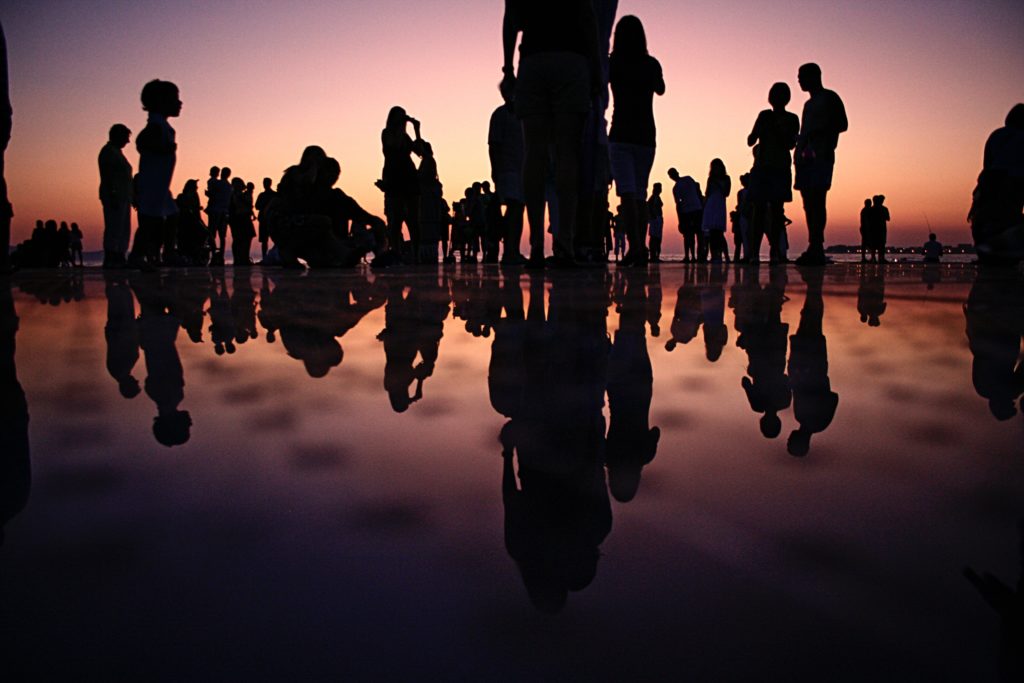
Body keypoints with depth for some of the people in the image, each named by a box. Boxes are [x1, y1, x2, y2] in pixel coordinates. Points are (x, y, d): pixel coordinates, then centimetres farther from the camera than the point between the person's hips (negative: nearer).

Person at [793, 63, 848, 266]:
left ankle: (816, 248, -25)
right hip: (806, 156, 8)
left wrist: (818, 132, -14)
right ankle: (815, 249, -1)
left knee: (816, 200, -18)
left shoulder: (829, 98, 4)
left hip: (821, 156, -8)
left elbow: (842, 125, -5)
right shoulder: (809, 104, 27)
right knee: (809, 202, 1)